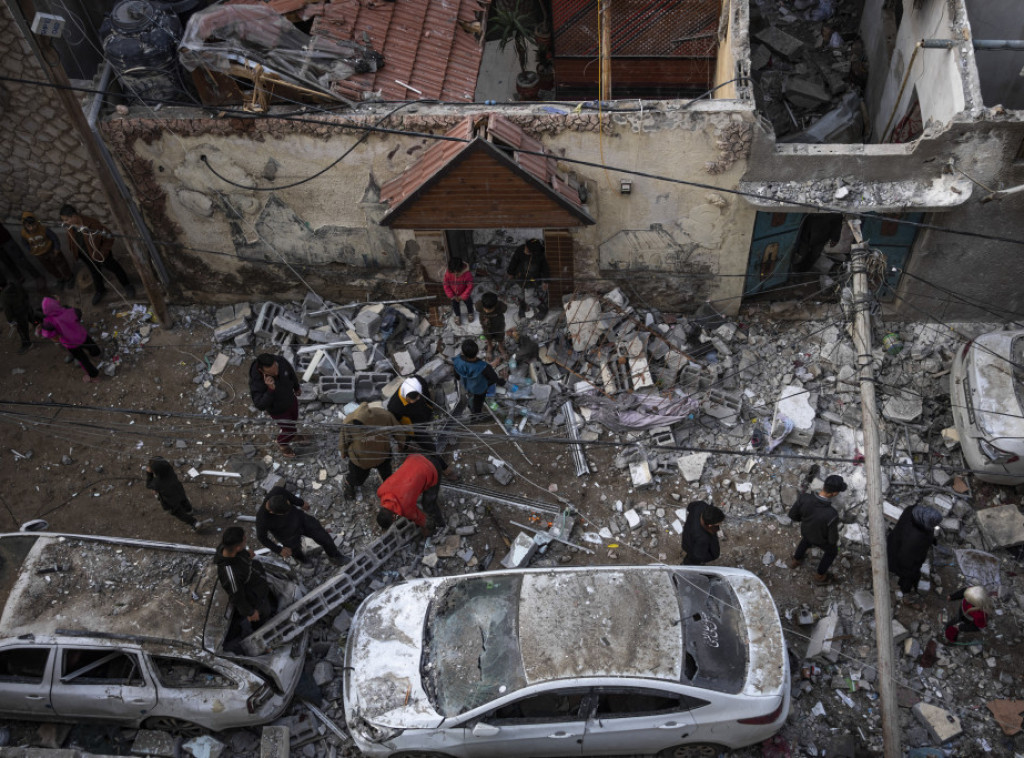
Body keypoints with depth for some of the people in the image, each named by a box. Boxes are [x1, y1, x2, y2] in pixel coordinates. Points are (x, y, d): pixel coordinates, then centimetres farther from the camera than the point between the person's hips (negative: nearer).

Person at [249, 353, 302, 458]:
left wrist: (297, 387, 11)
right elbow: (261, 406, -42)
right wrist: (270, 389, -56)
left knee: (294, 418, 31)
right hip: (277, 409, -4)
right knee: (289, 431, 15)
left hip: (290, 397, 4)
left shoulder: (280, 360, -31)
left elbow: (291, 372, -8)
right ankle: (282, 444, 50)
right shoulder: (256, 382, -42)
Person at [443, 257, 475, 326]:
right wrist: (452, 296, -16)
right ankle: (457, 315, 56)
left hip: (464, 294, -1)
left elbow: (470, 286, -25)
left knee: (468, 303, 26)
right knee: (455, 305, 25)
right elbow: (446, 286, -17)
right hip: (454, 294, 1)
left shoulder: (467, 274, -37)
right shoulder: (448, 274, -31)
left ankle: (470, 313, 59)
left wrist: (463, 296, -21)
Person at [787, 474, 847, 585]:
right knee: (832, 551, 32)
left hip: (806, 530, 3)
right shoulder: (832, 516, -47)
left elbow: (793, 514, -18)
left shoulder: (805, 497, -38)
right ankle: (820, 576, 55)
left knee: (807, 539, 40)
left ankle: (796, 560, 62)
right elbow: (833, 539, -27)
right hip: (821, 538, -3)